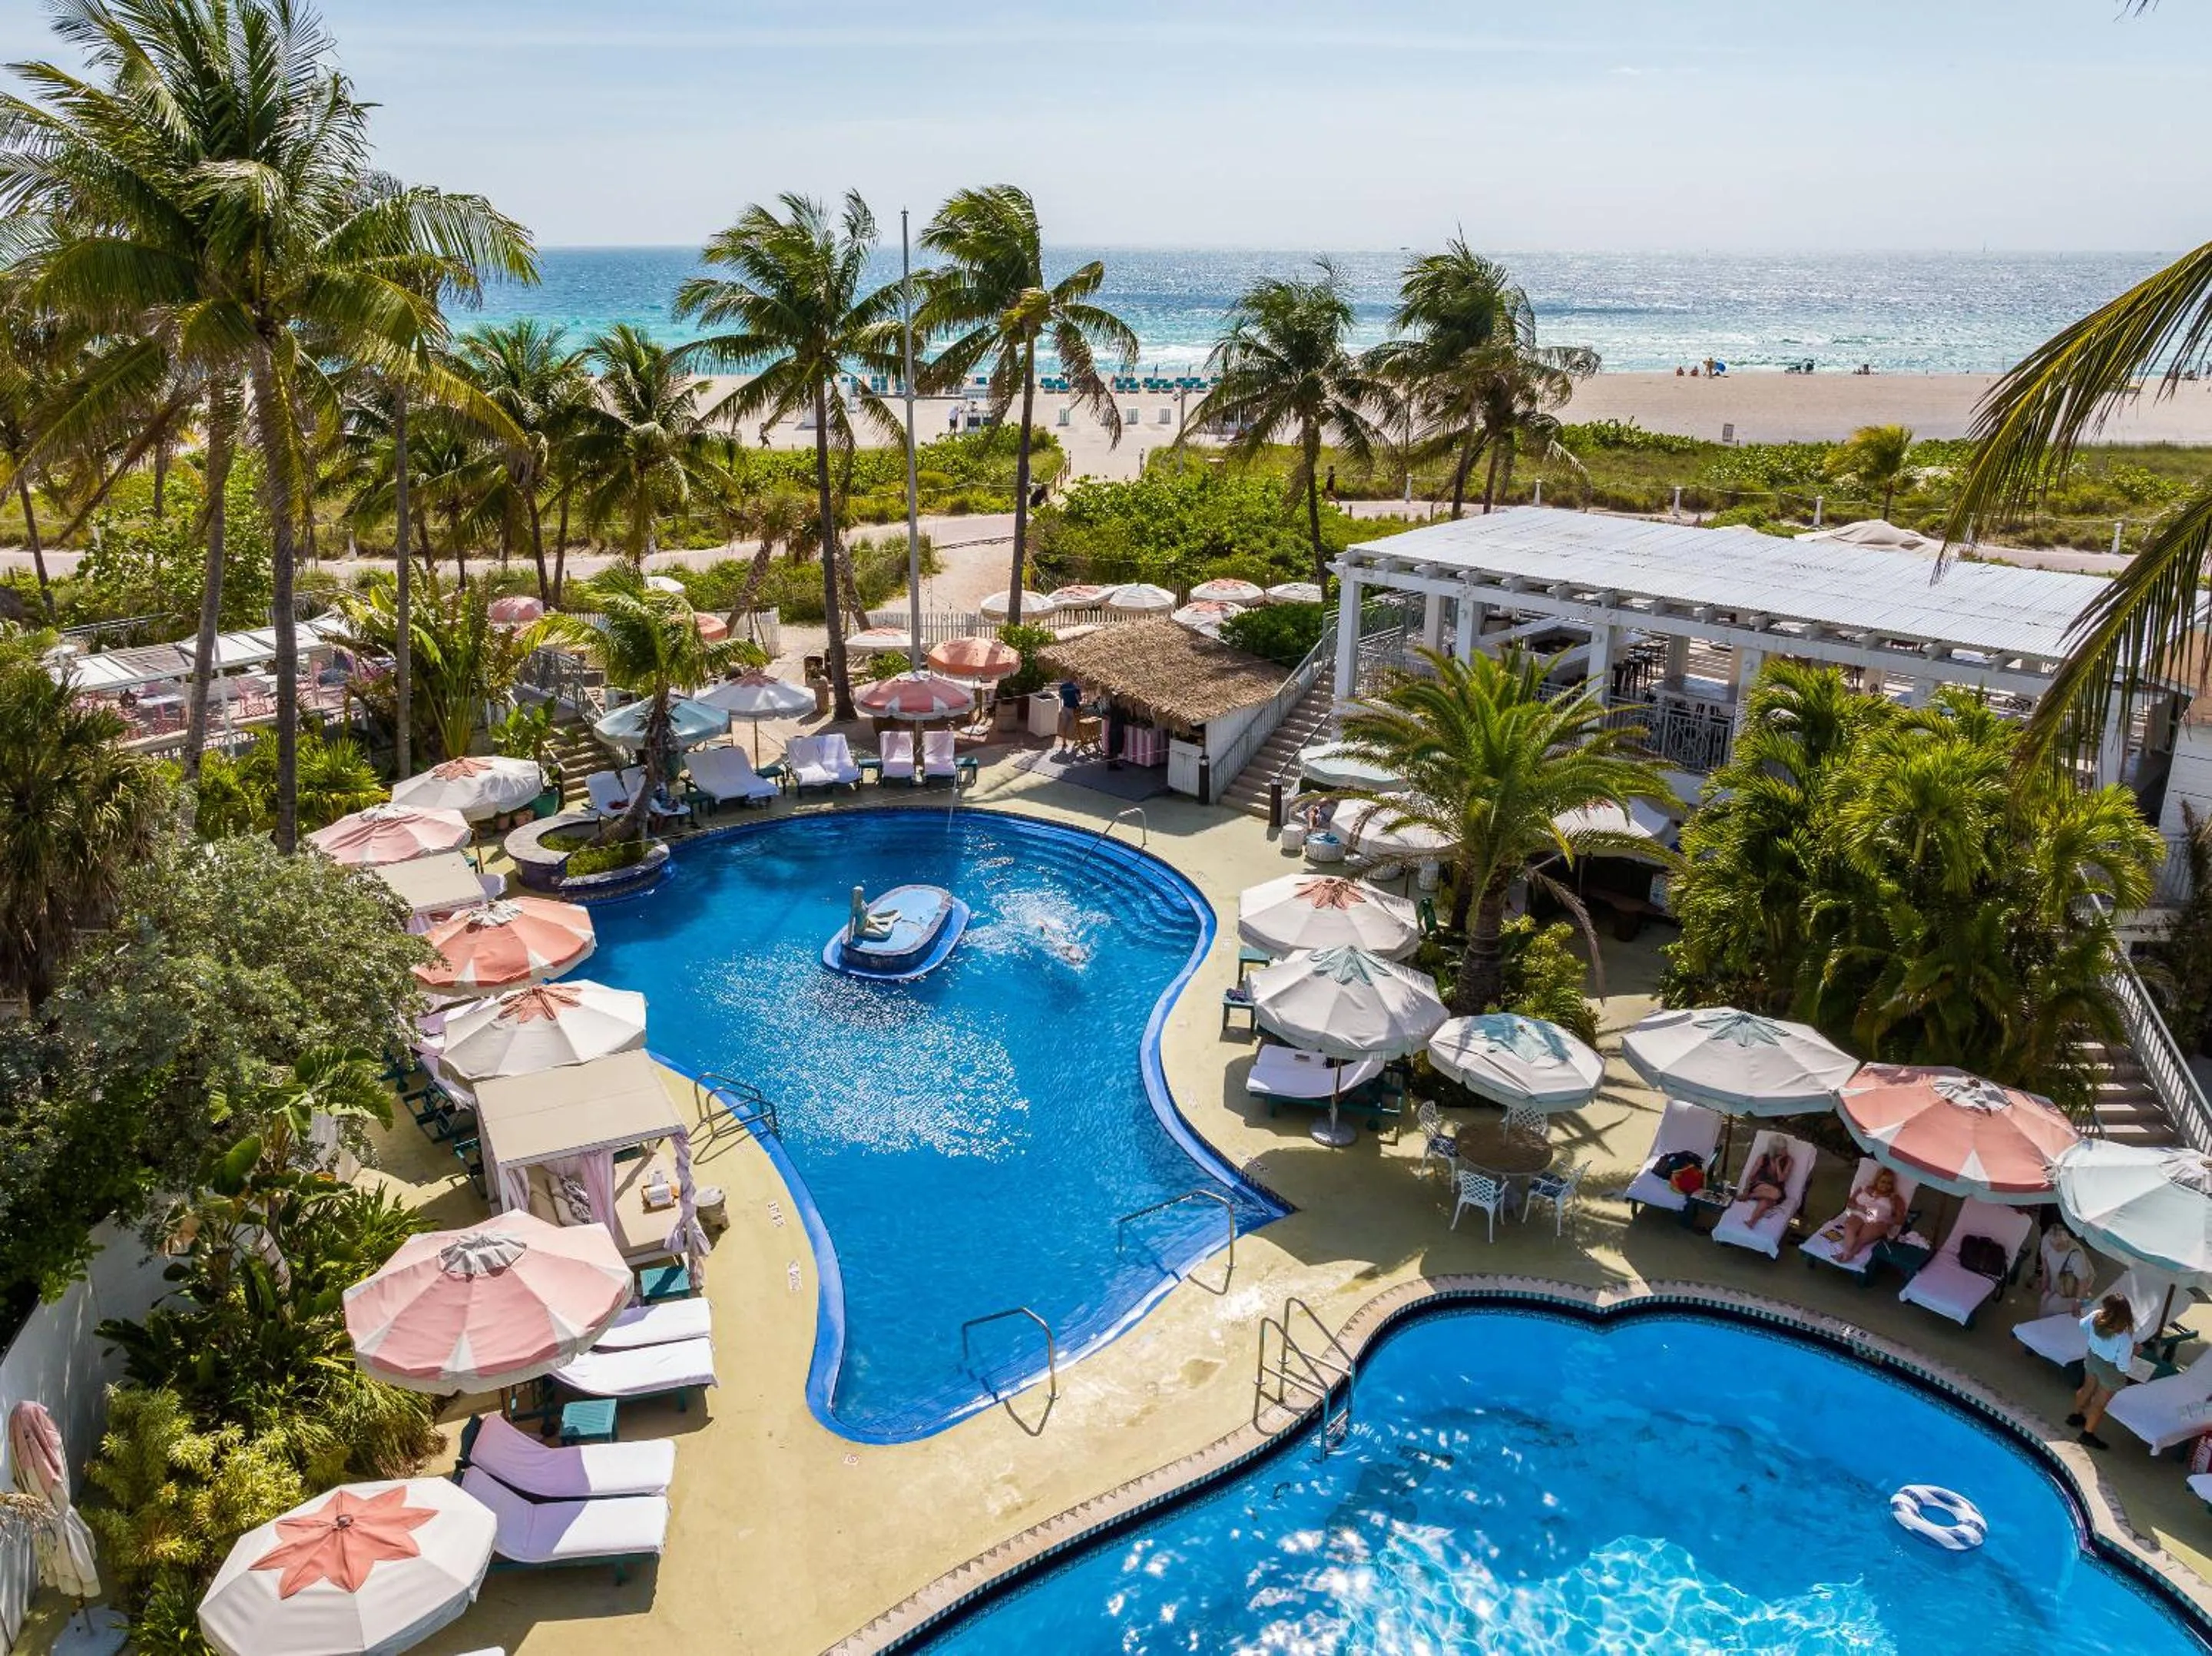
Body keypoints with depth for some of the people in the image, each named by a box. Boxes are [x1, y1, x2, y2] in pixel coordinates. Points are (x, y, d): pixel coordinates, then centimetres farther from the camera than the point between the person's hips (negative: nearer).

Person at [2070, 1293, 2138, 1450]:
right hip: (2110, 1370, -5)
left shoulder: (2096, 1317, -25)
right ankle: (2088, 1434, 36)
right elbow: (2123, 1366, -30)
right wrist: (2133, 1352, -12)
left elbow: (2083, 1325, 0)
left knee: (2087, 1389, 32)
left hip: (2093, 1358, 5)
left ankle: (2076, 1415, 55)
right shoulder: (2125, 1337, -39)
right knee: (2099, 1403, 18)